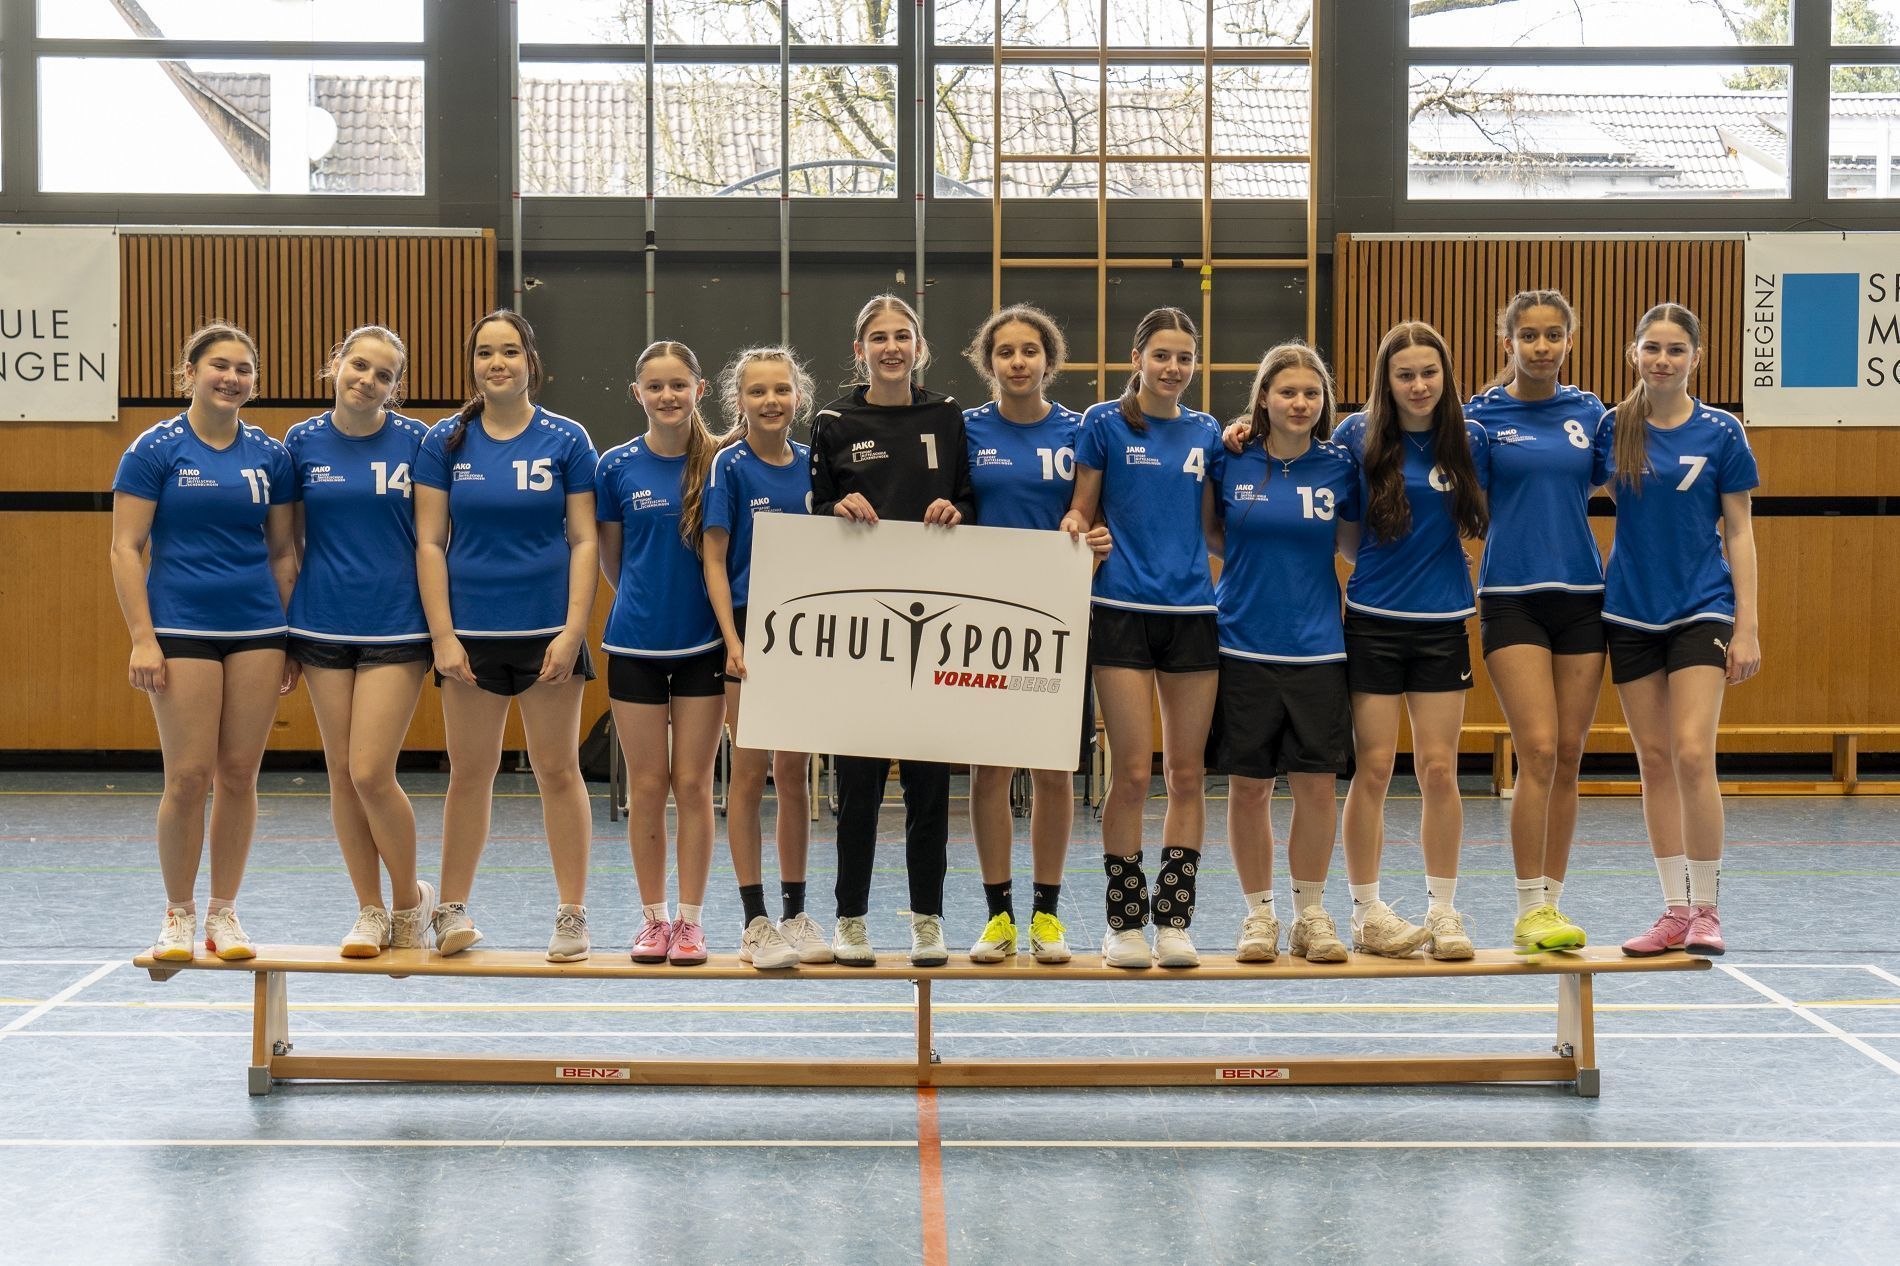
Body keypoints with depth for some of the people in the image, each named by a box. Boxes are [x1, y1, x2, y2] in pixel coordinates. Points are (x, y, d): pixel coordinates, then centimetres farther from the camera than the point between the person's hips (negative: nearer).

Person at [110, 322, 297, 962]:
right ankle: (178, 916, 10)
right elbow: (126, 550, -4)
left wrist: (291, 639, 9)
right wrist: (142, 638, -11)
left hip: (257, 631, 3)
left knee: (240, 775, 4)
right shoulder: (156, 449, -2)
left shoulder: (270, 454, 8)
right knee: (188, 777, -5)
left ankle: (224, 913, 16)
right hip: (182, 631, -3)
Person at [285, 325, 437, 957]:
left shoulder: (415, 441, -2)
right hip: (324, 626, 3)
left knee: (371, 774, -10)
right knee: (341, 774, 5)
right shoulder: (303, 443, 4)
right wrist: (279, 630, 7)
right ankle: (370, 912, 18)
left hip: (395, 626, -3)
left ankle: (411, 898, 13)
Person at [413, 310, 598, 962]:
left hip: (548, 631, -1)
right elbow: (430, 543, 1)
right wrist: (442, 635, -5)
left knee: (558, 770, 3)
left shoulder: (566, 439, 1)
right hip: (472, 633, 1)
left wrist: (574, 628, -8)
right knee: (469, 774, 7)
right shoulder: (445, 441, 3)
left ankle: (572, 914, 11)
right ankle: (452, 908, 19)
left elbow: (584, 540, 0)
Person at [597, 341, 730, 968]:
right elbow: (610, 558, 10)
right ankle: (652, 917, 16)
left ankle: (690, 918, 12)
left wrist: (688, 598, 0)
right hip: (636, 643, 0)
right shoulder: (618, 466, -1)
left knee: (693, 784, 3)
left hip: (702, 642, 0)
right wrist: (647, 600, 7)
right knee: (647, 786, 5)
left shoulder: (720, 462, -2)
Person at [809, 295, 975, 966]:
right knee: (858, 771, 1)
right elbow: (814, 513, 9)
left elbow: (973, 502, 12)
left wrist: (955, 512, -8)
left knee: (929, 771, 3)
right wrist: (840, 508, -11)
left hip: (933, 613, 1)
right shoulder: (834, 423, 5)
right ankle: (851, 917, 11)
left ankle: (927, 917, 12)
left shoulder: (947, 417, 8)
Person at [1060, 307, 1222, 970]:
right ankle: (1124, 921, 7)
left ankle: (1173, 918, 11)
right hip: (1123, 610, -3)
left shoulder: (1205, 432, 11)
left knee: (1188, 772, 4)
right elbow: (1081, 513, 4)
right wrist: (1074, 529, -18)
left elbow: (1214, 528, 15)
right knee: (1131, 772, -5)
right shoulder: (1104, 423, 1)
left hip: (1192, 610, 4)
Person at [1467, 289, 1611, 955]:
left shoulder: (1589, 411, 9)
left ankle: (1552, 903, 13)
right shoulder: (1481, 414, 0)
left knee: (1568, 758, 5)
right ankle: (1529, 910, -6)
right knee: (1538, 751, -13)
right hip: (1512, 597, -3)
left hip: (1581, 595, 4)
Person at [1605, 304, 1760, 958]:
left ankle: (1706, 909, -2)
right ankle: (1675, 910, 13)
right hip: (1631, 612, 3)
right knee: (1654, 761, 5)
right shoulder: (1613, 427, 2)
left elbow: (1738, 533, -1)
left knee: (1693, 755, -14)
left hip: (1701, 610, -3)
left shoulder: (1720, 432, -3)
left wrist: (1747, 626, -4)